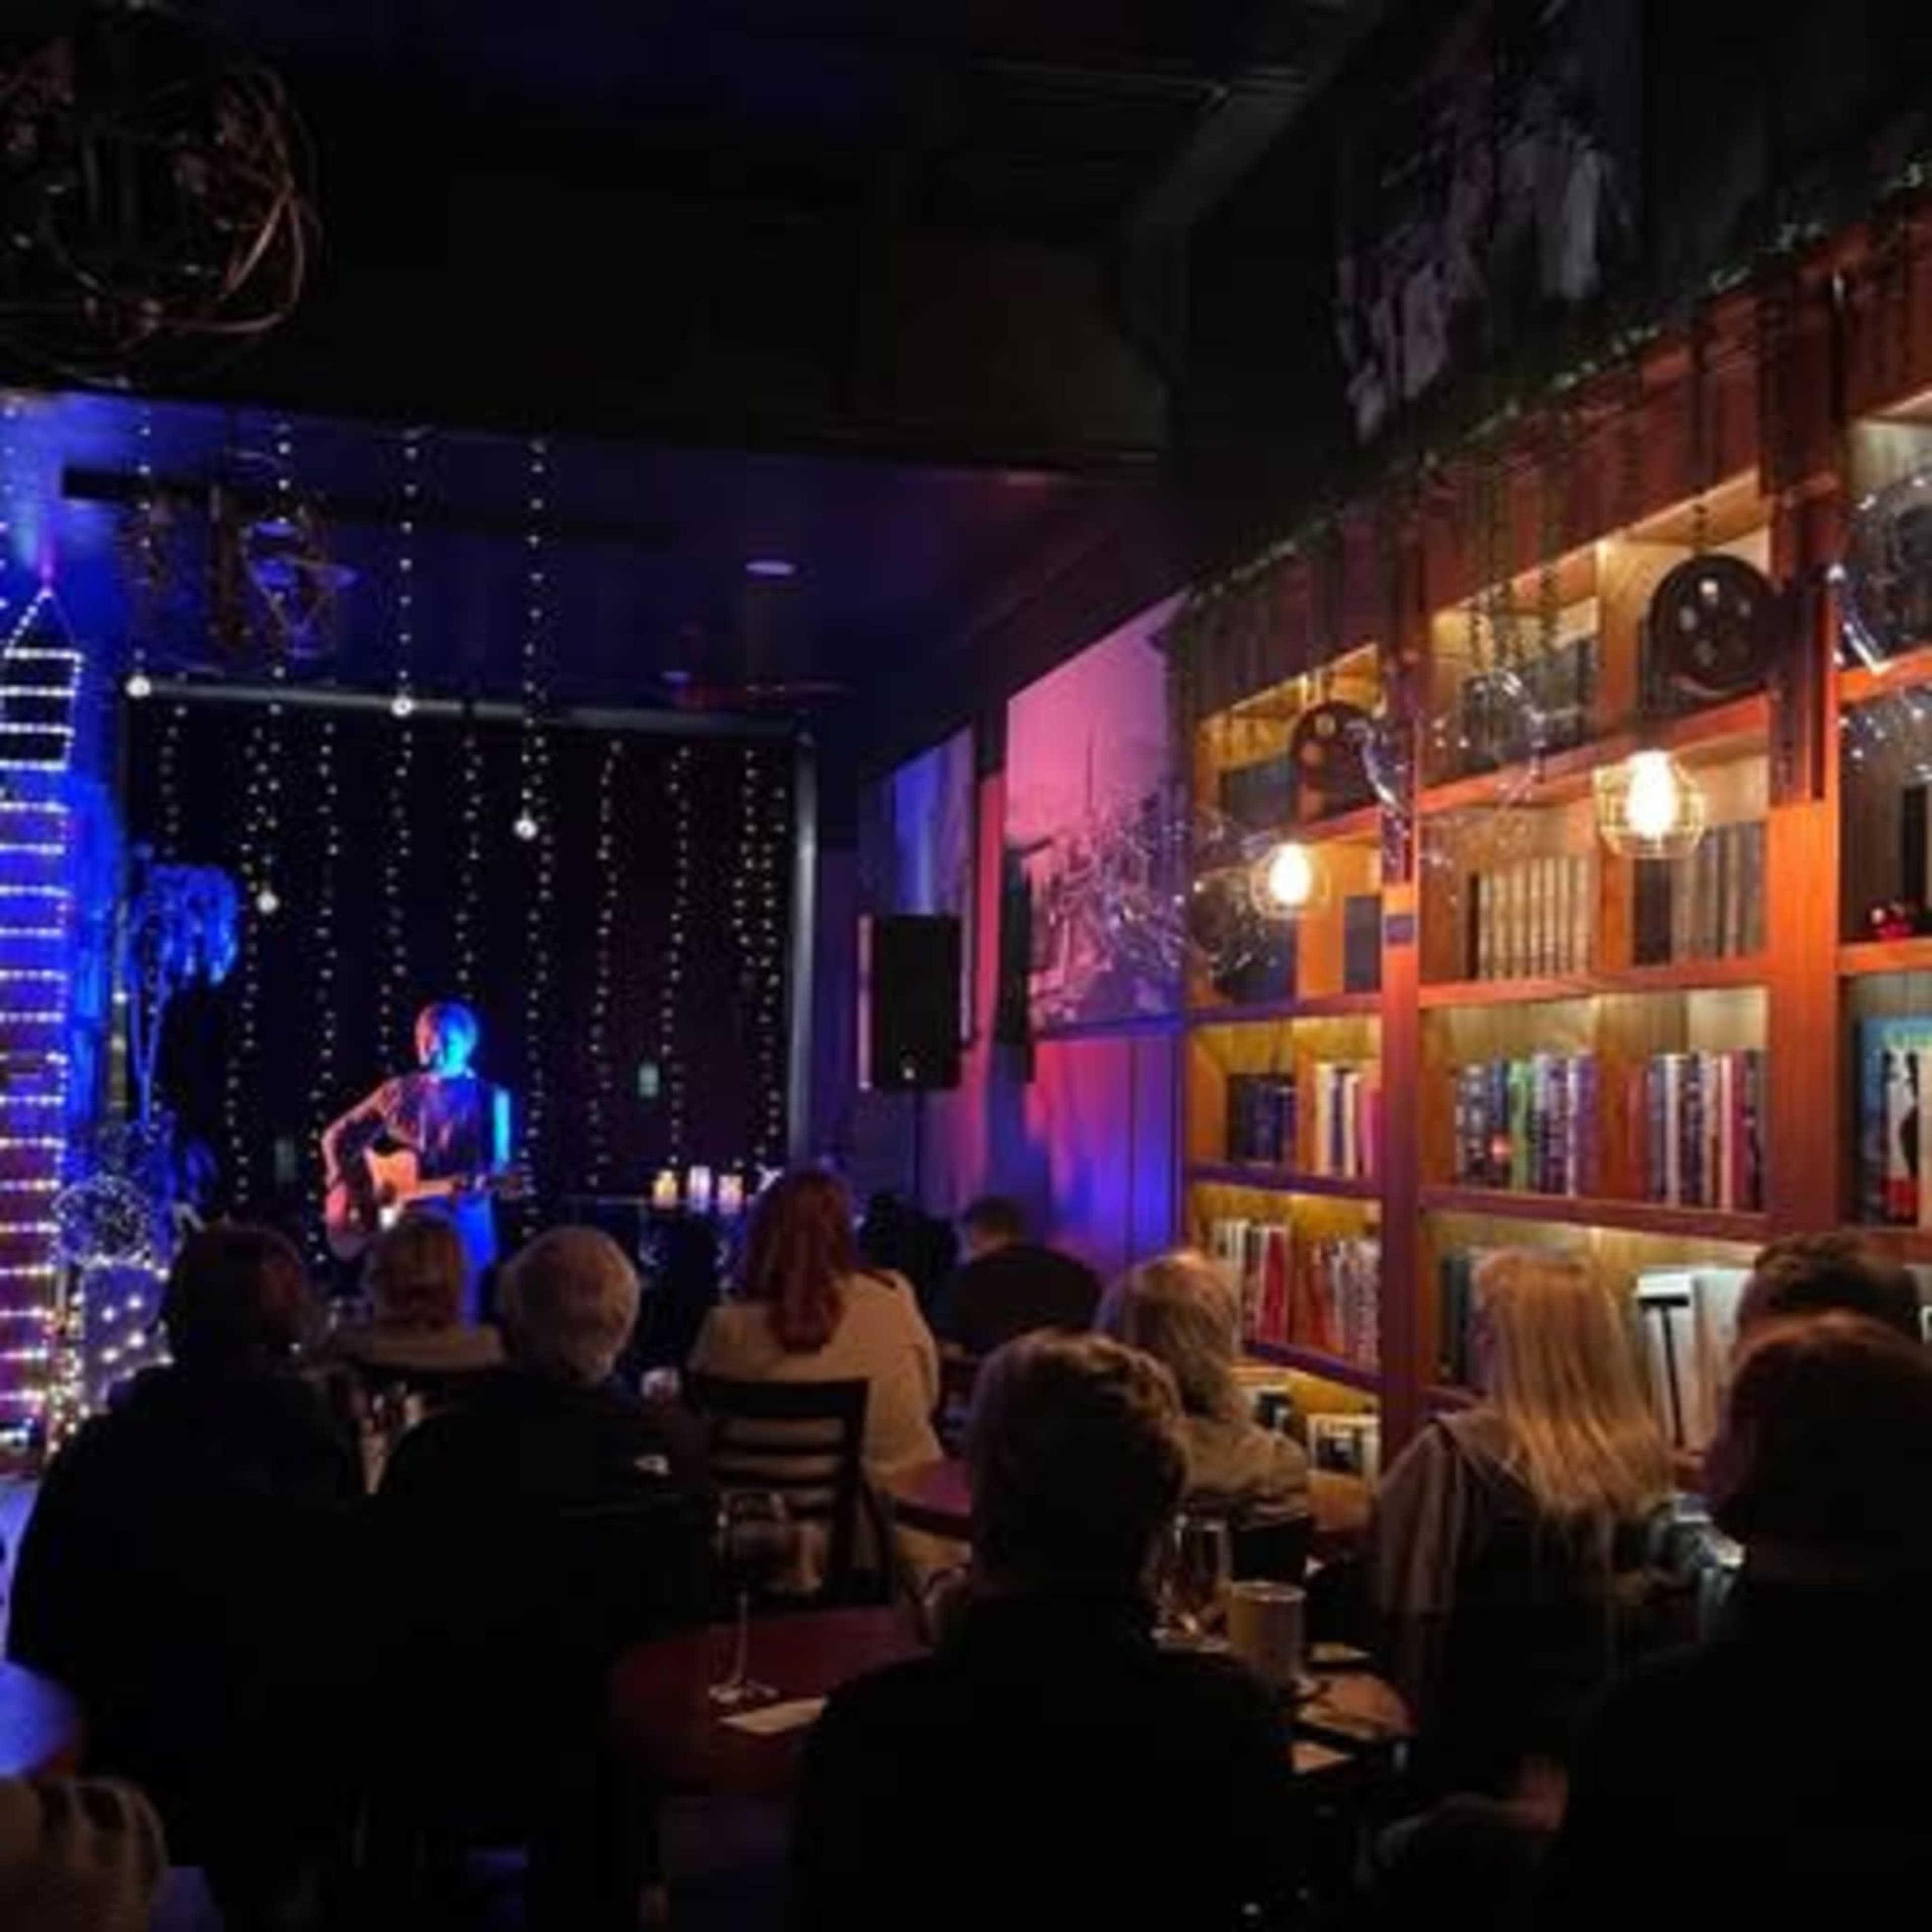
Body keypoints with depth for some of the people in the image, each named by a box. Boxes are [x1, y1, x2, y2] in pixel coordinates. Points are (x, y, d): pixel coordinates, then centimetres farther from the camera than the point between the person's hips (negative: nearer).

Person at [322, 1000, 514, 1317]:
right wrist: (343, 1186, 1)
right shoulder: (397, 1092, 10)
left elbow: (497, 1162, -4)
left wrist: (476, 1184, -26)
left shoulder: (489, 1097, 4)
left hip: (460, 1226, -2)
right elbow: (337, 1137, 16)